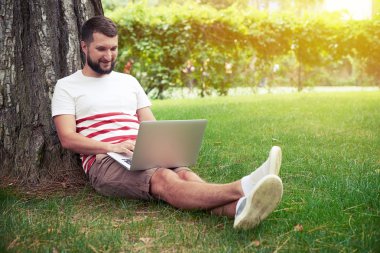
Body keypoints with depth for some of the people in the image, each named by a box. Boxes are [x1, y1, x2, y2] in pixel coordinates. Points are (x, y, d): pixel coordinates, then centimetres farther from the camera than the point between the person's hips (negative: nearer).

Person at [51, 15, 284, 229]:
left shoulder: (128, 81, 22)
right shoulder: (67, 86, 8)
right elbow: (68, 139, -4)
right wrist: (114, 147, -19)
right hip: (104, 161, -4)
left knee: (185, 174, -30)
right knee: (165, 179, -35)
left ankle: (239, 208, -59)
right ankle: (242, 188, -59)